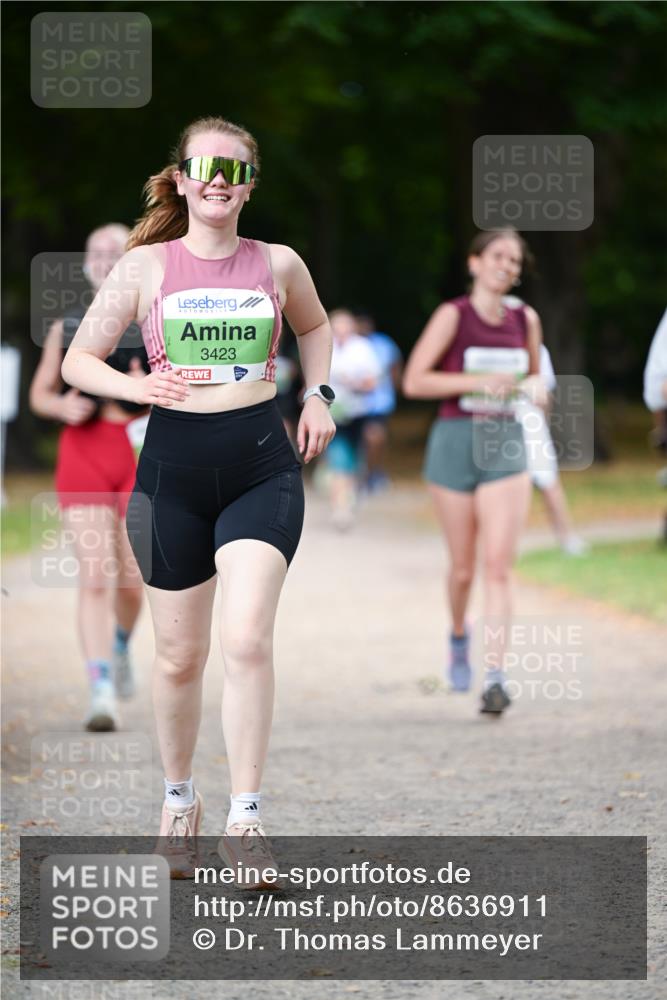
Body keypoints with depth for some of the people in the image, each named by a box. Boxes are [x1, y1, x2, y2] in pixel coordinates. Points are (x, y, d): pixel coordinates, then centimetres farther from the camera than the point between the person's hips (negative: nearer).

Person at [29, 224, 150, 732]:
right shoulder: (68, 329, 9)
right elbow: (40, 393, 16)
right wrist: (64, 407, -6)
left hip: (141, 453, 0)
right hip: (83, 453, 0)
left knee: (131, 577, 3)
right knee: (95, 576, -12)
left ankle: (121, 645, 37)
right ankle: (102, 691, -13)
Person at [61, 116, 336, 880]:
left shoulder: (278, 265, 5)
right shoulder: (147, 266, -1)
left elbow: (313, 326, 27)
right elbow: (78, 361, 1)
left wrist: (317, 395, 12)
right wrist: (139, 387, -17)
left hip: (261, 466, 0)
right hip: (174, 466, 0)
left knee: (247, 640, -16)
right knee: (180, 655, 8)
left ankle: (244, 818, -10)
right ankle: (179, 798, 31)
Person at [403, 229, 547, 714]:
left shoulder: (526, 320, 7)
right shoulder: (453, 315, -5)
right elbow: (414, 381, -10)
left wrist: (536, 387, -2)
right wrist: (477, 382, -19)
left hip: (506, 446, 2)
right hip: (457, 440, -2)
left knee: (499, 565, -12)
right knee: (463, 566, 8)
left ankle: (495, 676, -17)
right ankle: (459, 634, 40)